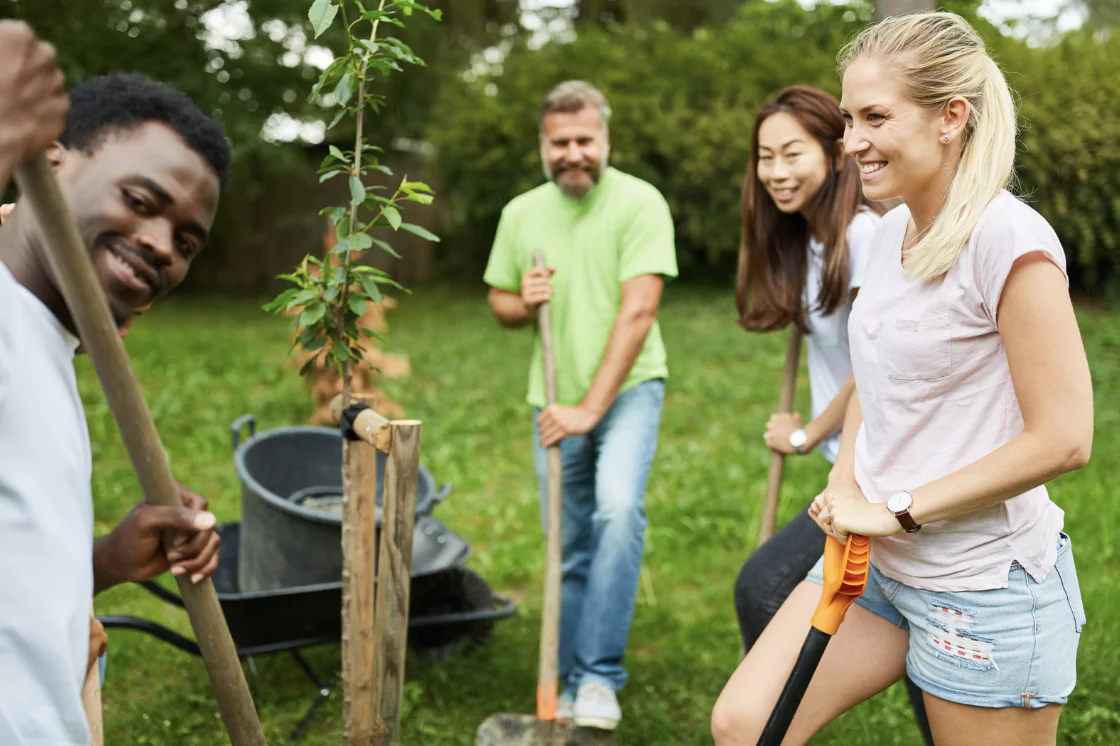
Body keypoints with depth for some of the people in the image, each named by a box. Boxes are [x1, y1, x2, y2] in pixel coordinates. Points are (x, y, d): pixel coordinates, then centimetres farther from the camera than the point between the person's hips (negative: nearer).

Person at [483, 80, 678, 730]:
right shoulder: (521, 214, 6)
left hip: (628, 388, -4)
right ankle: (572, 686, 22)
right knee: (570, 553, 9)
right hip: (555, 402, 4)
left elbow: (638, 311, -17)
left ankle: (601, 676, -16)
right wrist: (522, 303, -10)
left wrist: (590, 408, -21)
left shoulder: (639, 203, -10)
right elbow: (499, 302, 16)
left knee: (619, 509, -27)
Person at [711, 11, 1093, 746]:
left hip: (986, 583, -7)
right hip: (874, 557, 8)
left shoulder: (1008, 239, -19)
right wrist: (844, 489, 1)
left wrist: (897, 511, -16)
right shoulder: (894, 229, 6)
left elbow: (1063, 437, -21)